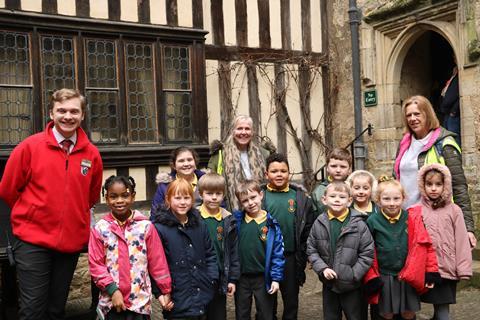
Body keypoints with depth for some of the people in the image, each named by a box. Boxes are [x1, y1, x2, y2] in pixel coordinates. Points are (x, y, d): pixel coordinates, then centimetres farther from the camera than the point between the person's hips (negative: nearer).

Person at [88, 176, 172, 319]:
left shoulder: (146, 226, -5)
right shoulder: (100, 229, -4)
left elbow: (157, 262, -1)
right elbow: (95, 265, -4)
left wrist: (166, 290, 2)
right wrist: (113, 290, -11)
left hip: (140, 301, 0)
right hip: (111, 302, 1)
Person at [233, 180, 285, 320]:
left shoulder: (271, 223, -9)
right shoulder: (236, 220, -4)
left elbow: (278, 253, -7)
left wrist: (276, 278, -9)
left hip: (263, 277, -2)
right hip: (241, 277, 2)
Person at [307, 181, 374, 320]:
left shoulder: (358, 224, -11)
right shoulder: (319, 223, -3)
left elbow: (367, 253, -9)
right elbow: (311, 250, 2)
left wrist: (354, 274, -14)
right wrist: (322, 268, -11)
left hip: (351, 285, -2)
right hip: (329, 283, 2)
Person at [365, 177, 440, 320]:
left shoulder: (412, 219, -5)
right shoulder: (372, 221, -7)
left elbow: (425, 246, -1)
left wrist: (431, 271, -3)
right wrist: (371, 277, -5)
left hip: (409, 278, 1)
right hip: (384, 279, -1)